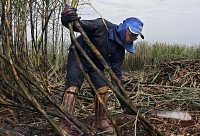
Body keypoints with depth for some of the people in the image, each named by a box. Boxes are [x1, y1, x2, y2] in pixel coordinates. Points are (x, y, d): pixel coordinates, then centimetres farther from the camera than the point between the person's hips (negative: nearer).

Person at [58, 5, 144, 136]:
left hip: (96, 64, 6)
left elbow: (116, 72, -4)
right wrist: (68, 18, -53)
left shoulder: (120, 48, -9)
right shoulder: (102, 26, -28)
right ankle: (64, 125, -17)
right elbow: (76, 25, -27)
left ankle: (101, 121, 16)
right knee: (72, 87, -18)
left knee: (103, 88, -3)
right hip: (78, 56, -6)